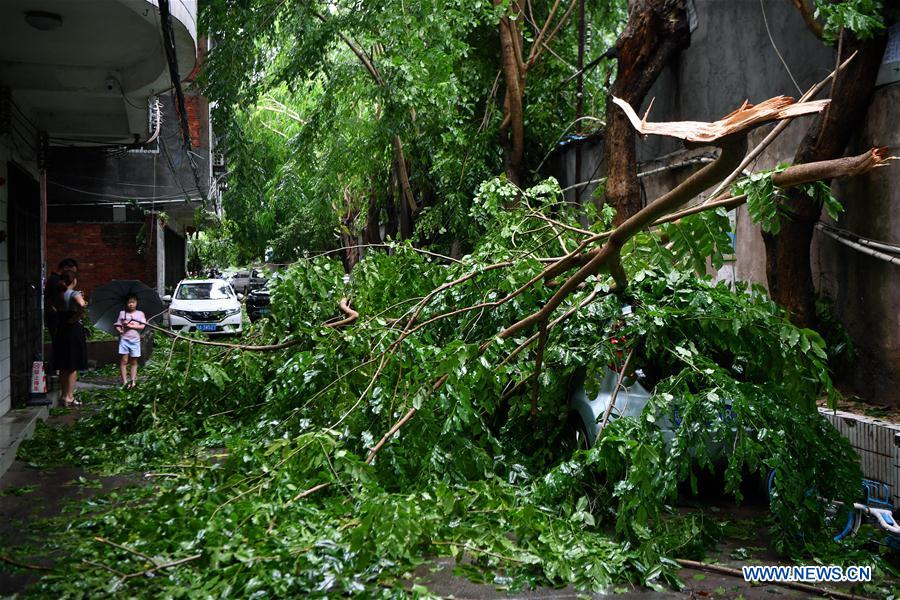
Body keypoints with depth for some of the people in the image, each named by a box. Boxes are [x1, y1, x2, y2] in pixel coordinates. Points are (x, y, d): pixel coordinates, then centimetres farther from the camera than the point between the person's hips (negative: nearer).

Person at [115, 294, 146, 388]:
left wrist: (131, 326, -11)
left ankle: (133, 381, 5)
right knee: (124, 360, -6)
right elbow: (117, 325, 8)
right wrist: (119, 330, -13)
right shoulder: (122, 313, 10)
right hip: (124, 339, 0)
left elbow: (142, 326, -2)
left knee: (134, 361, 4)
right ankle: (124, 381, -6)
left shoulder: (140, 314, 8)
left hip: (135, 339, 0)